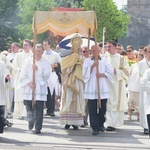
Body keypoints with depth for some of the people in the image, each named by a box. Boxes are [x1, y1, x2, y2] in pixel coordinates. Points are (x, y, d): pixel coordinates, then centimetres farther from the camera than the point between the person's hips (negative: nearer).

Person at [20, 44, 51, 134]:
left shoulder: (46, 63, 7)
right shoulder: (28, 61, 9)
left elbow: (47, 75, -4)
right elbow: (23, 74, 4)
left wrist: (38, 69, -15)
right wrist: (29, 82, -9)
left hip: (40, 90, -1)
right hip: (28, 90, 1)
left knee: (39, 111, -3)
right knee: (29, 109, 1)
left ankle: (38, 128, 2)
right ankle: (31, 122, 21)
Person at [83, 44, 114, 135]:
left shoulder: (105, 60, 10)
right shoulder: (87, 61, 8)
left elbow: (111, 72, 6)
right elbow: (85, 73, -3)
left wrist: (102, 74, -10)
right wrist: (93, 66, -14)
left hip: (103, 89, 1)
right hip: (91, 89, -1)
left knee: (102, 108, 4)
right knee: (93, 109, -6)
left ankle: (101, 124, 27)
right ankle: (95, 128, -1)